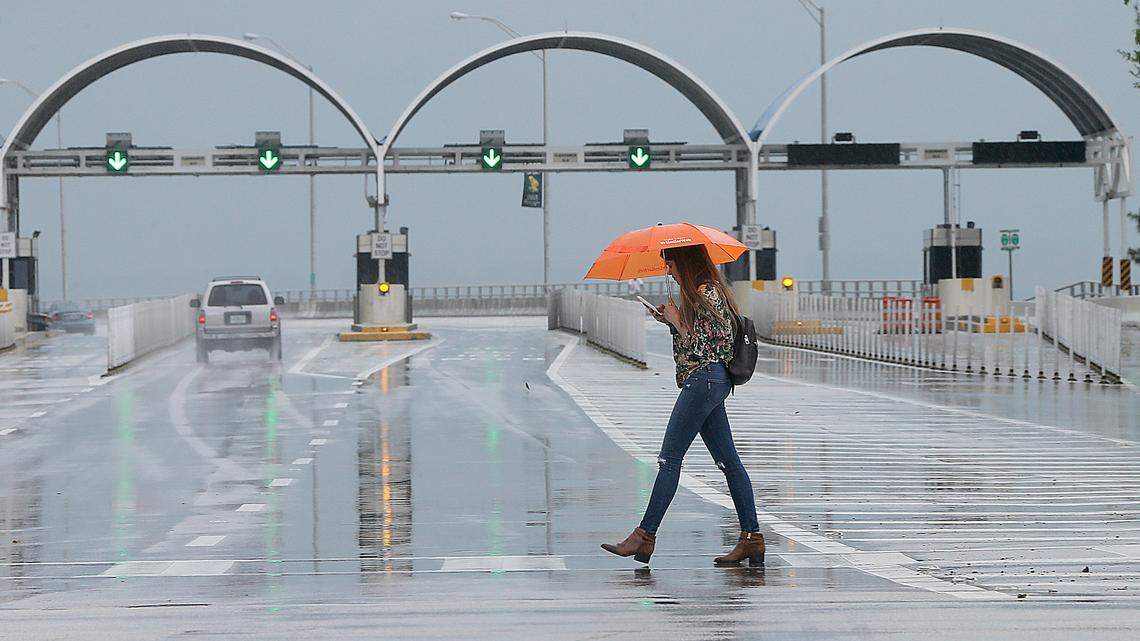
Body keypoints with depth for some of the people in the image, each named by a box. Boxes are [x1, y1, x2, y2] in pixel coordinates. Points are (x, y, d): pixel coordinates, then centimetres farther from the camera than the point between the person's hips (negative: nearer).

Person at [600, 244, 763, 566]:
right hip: (710, 383, 11)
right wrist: (671, 320, 9)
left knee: (670, 457, -10)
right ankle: (752, 538, 4)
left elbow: (699, 346, -16)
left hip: (704, 379, -11)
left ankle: (645, 536, -11)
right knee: (729, 461, 6)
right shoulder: (699, 293, 18)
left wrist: (676, 320, -6)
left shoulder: (705, 293, -12)